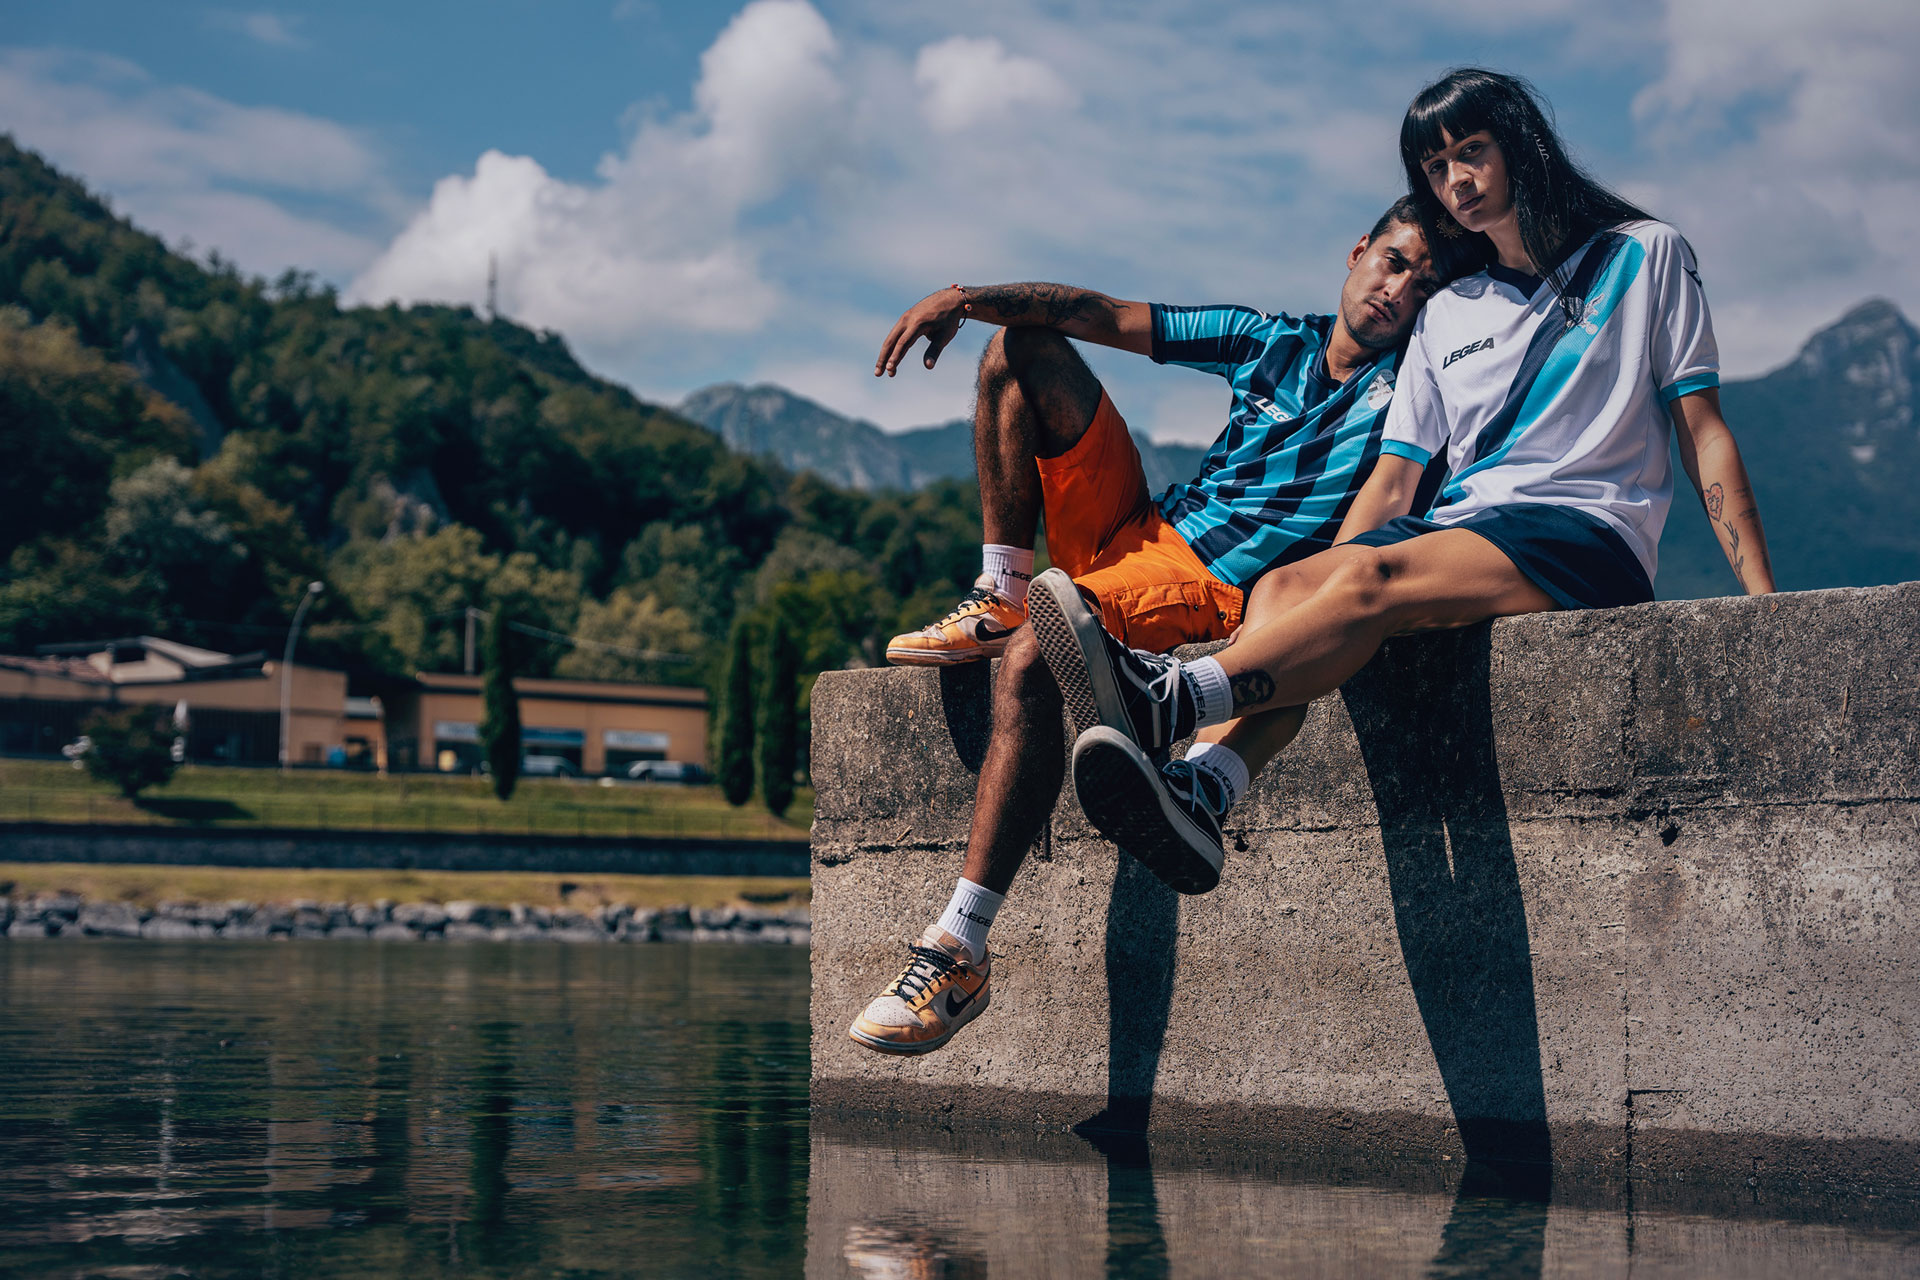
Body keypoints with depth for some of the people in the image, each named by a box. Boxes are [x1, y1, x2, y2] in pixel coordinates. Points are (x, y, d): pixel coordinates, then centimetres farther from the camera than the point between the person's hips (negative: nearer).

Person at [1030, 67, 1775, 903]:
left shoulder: (1643, 255, 12)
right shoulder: (1446, 312, 24)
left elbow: (1704, 434, 7)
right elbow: (1393, 481, 18)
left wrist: (1763, 601, -2)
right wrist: (1321, 598, 3)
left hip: (1587, 531, -5)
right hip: (1458, 525, 5)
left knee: (1375, 576, -34)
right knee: (1282, 587, -27)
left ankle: (1171, 696, -51)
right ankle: (1194, 799, -50)